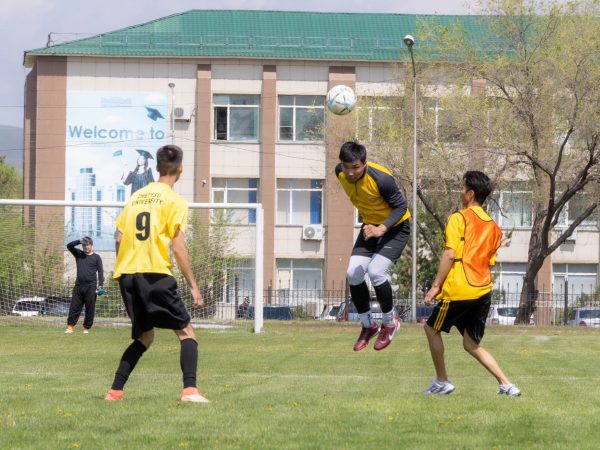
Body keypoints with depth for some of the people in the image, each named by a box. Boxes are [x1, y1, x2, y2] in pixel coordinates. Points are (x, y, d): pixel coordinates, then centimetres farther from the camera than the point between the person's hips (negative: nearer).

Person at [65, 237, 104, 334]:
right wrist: (80, 241, -9)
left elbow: (100, 271, 1)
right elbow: (69, 246, 4)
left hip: (91, 286, -3)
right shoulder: (78, 254, 15)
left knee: (90, 308, -2)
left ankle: (87, 328, 6)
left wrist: (100, 285, -10)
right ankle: (70, 327, -3)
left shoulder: (96, 257, 6)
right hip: (79, 285, 3)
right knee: (74, 307, -3)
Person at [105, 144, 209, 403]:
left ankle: (115, 391, 9)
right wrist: (192, 286, -4)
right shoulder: (174, 201, -2)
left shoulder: (136, 197, 16)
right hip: (155, 274, -6)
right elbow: (178, 247, -8)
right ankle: (190, 389, -18)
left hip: (127, 275, 6)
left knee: (144, 336, 19)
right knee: (186, 332, 0)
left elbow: (119, 239, 13)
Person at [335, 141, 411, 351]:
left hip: (395, 226, -6)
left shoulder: (381, 178, -34)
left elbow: (401, 206, -22)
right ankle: (368, 326, 12)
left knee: (375, 271, -22)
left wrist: (382, 229, -35)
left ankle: (390, 321, 3)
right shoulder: (340, 173, -15)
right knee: (354, 274, -8)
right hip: (370, 226, 6)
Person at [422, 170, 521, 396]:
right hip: (484, 292, 7)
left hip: (459, 291, -7)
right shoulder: (493, 226, 14)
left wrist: (436, 286, -11)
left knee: (432, 328, 15)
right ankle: (506, 385, 2)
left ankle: (442, 382, 16)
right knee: (472, 344, 14)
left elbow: (450, 255, -14)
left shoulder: (459, 218, -7)